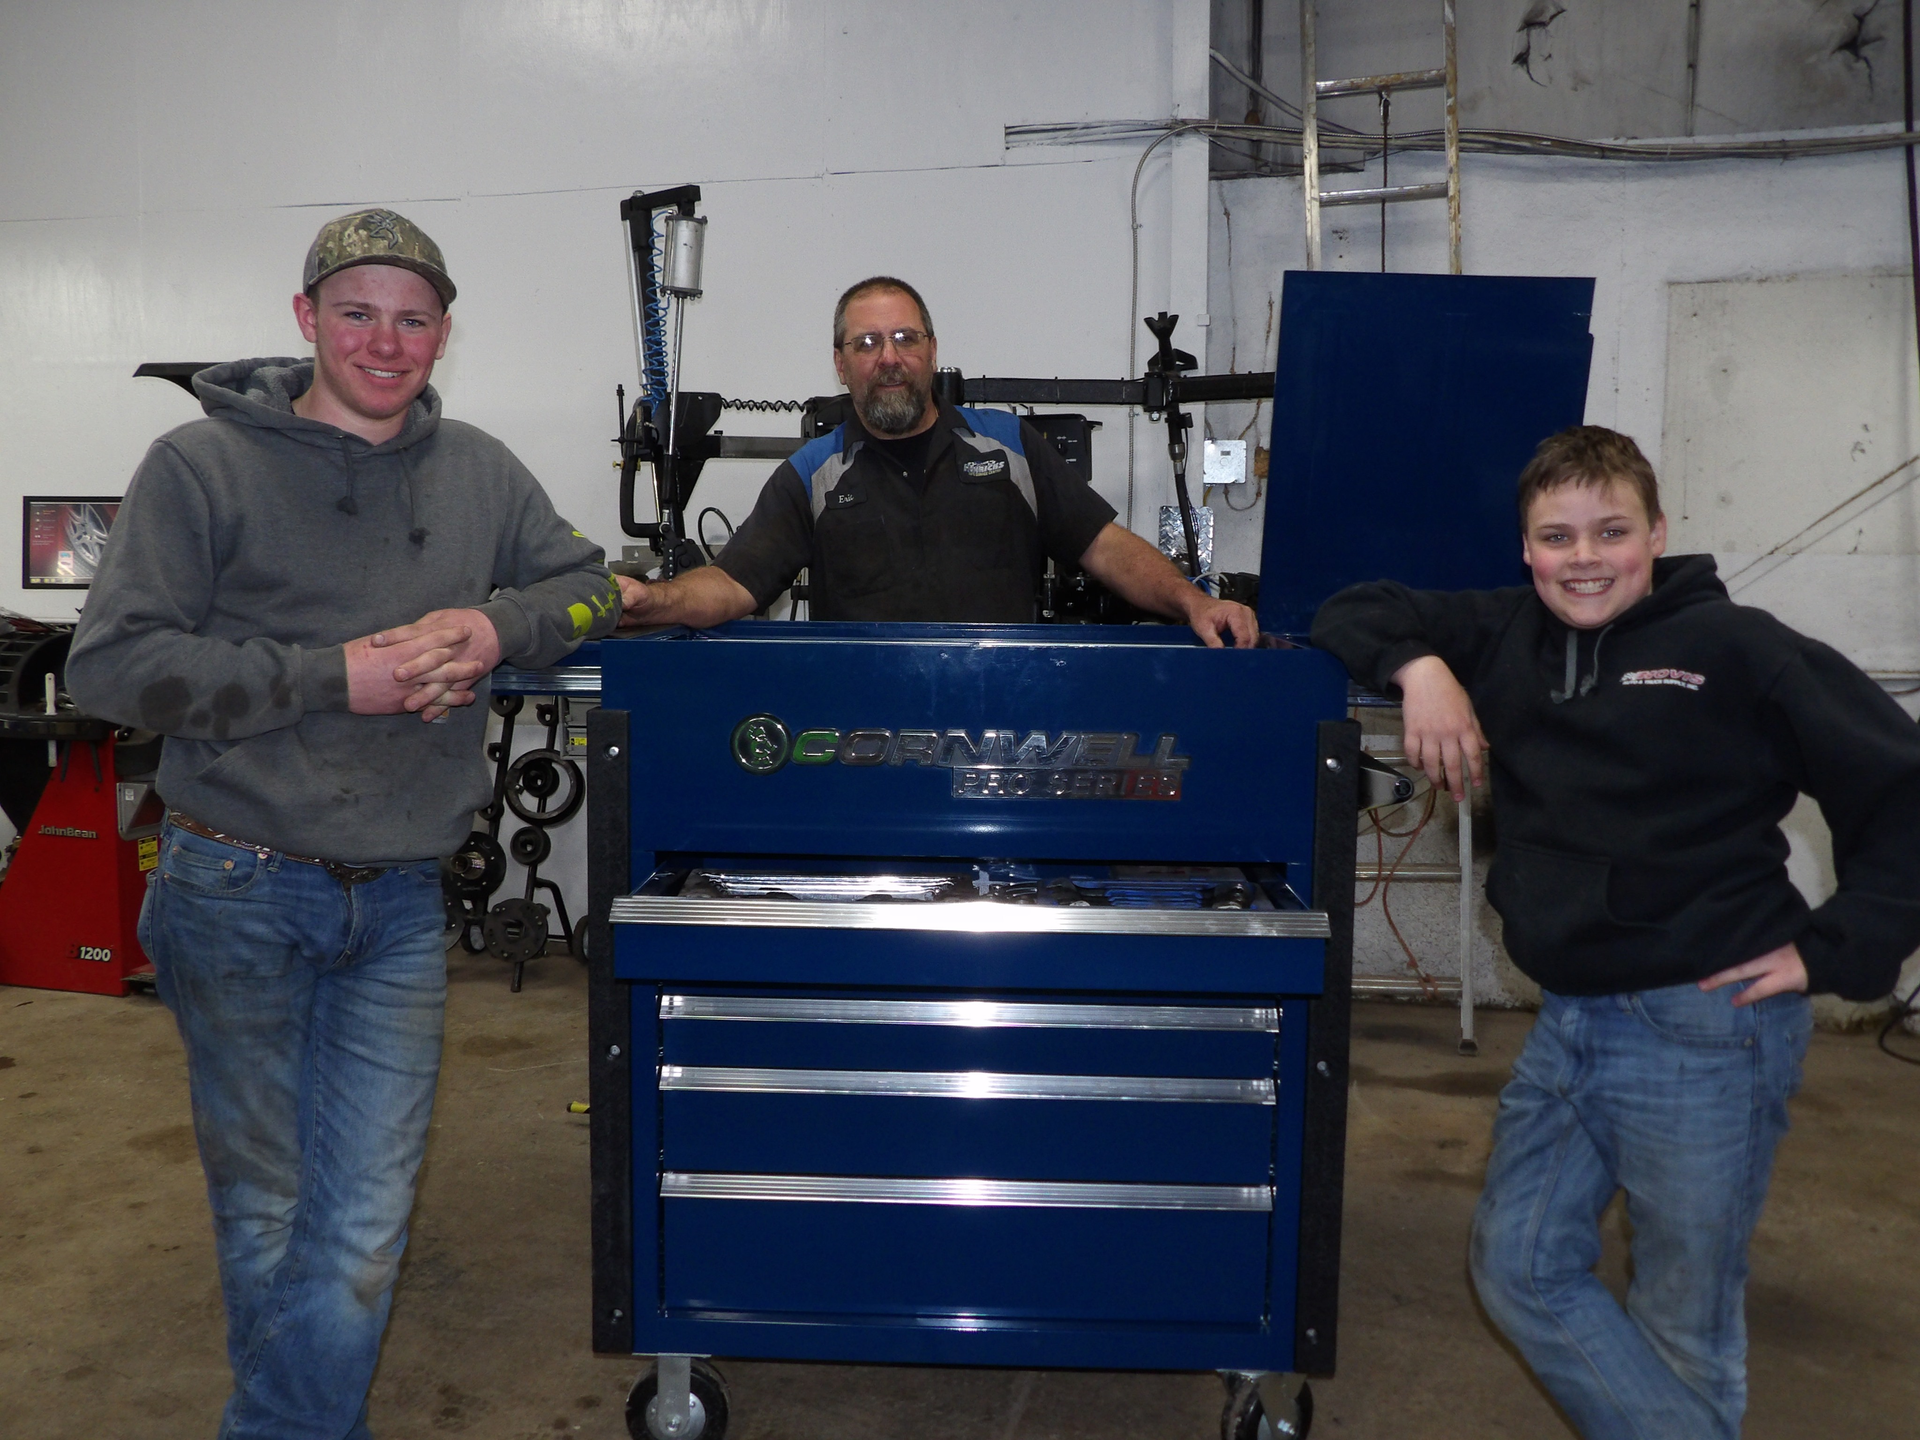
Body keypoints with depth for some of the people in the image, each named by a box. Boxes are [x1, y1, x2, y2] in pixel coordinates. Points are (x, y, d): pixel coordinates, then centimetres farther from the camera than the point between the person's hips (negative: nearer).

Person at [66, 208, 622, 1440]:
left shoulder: (478, 471, 8)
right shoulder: (203, 464, -4)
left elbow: (593, 583, 15)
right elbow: (112, 664, -10)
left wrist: (498, 625, -7)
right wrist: (336, 676, -18)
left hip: (399, 908, 3)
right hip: (240, 898, -2)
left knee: (361, 1233, 2)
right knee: (265, 1215, 12)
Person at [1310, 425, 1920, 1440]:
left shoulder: (1733, 645, -8)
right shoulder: (1503, 634, 7)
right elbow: (1352, 614, 13)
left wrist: (1834, 949, -12)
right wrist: (1420, 667, -7)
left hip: (1708, 1024, -6)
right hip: (1570, 1016, 6)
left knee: (1685, 1325, 9)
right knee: (1518, 1269, 13)